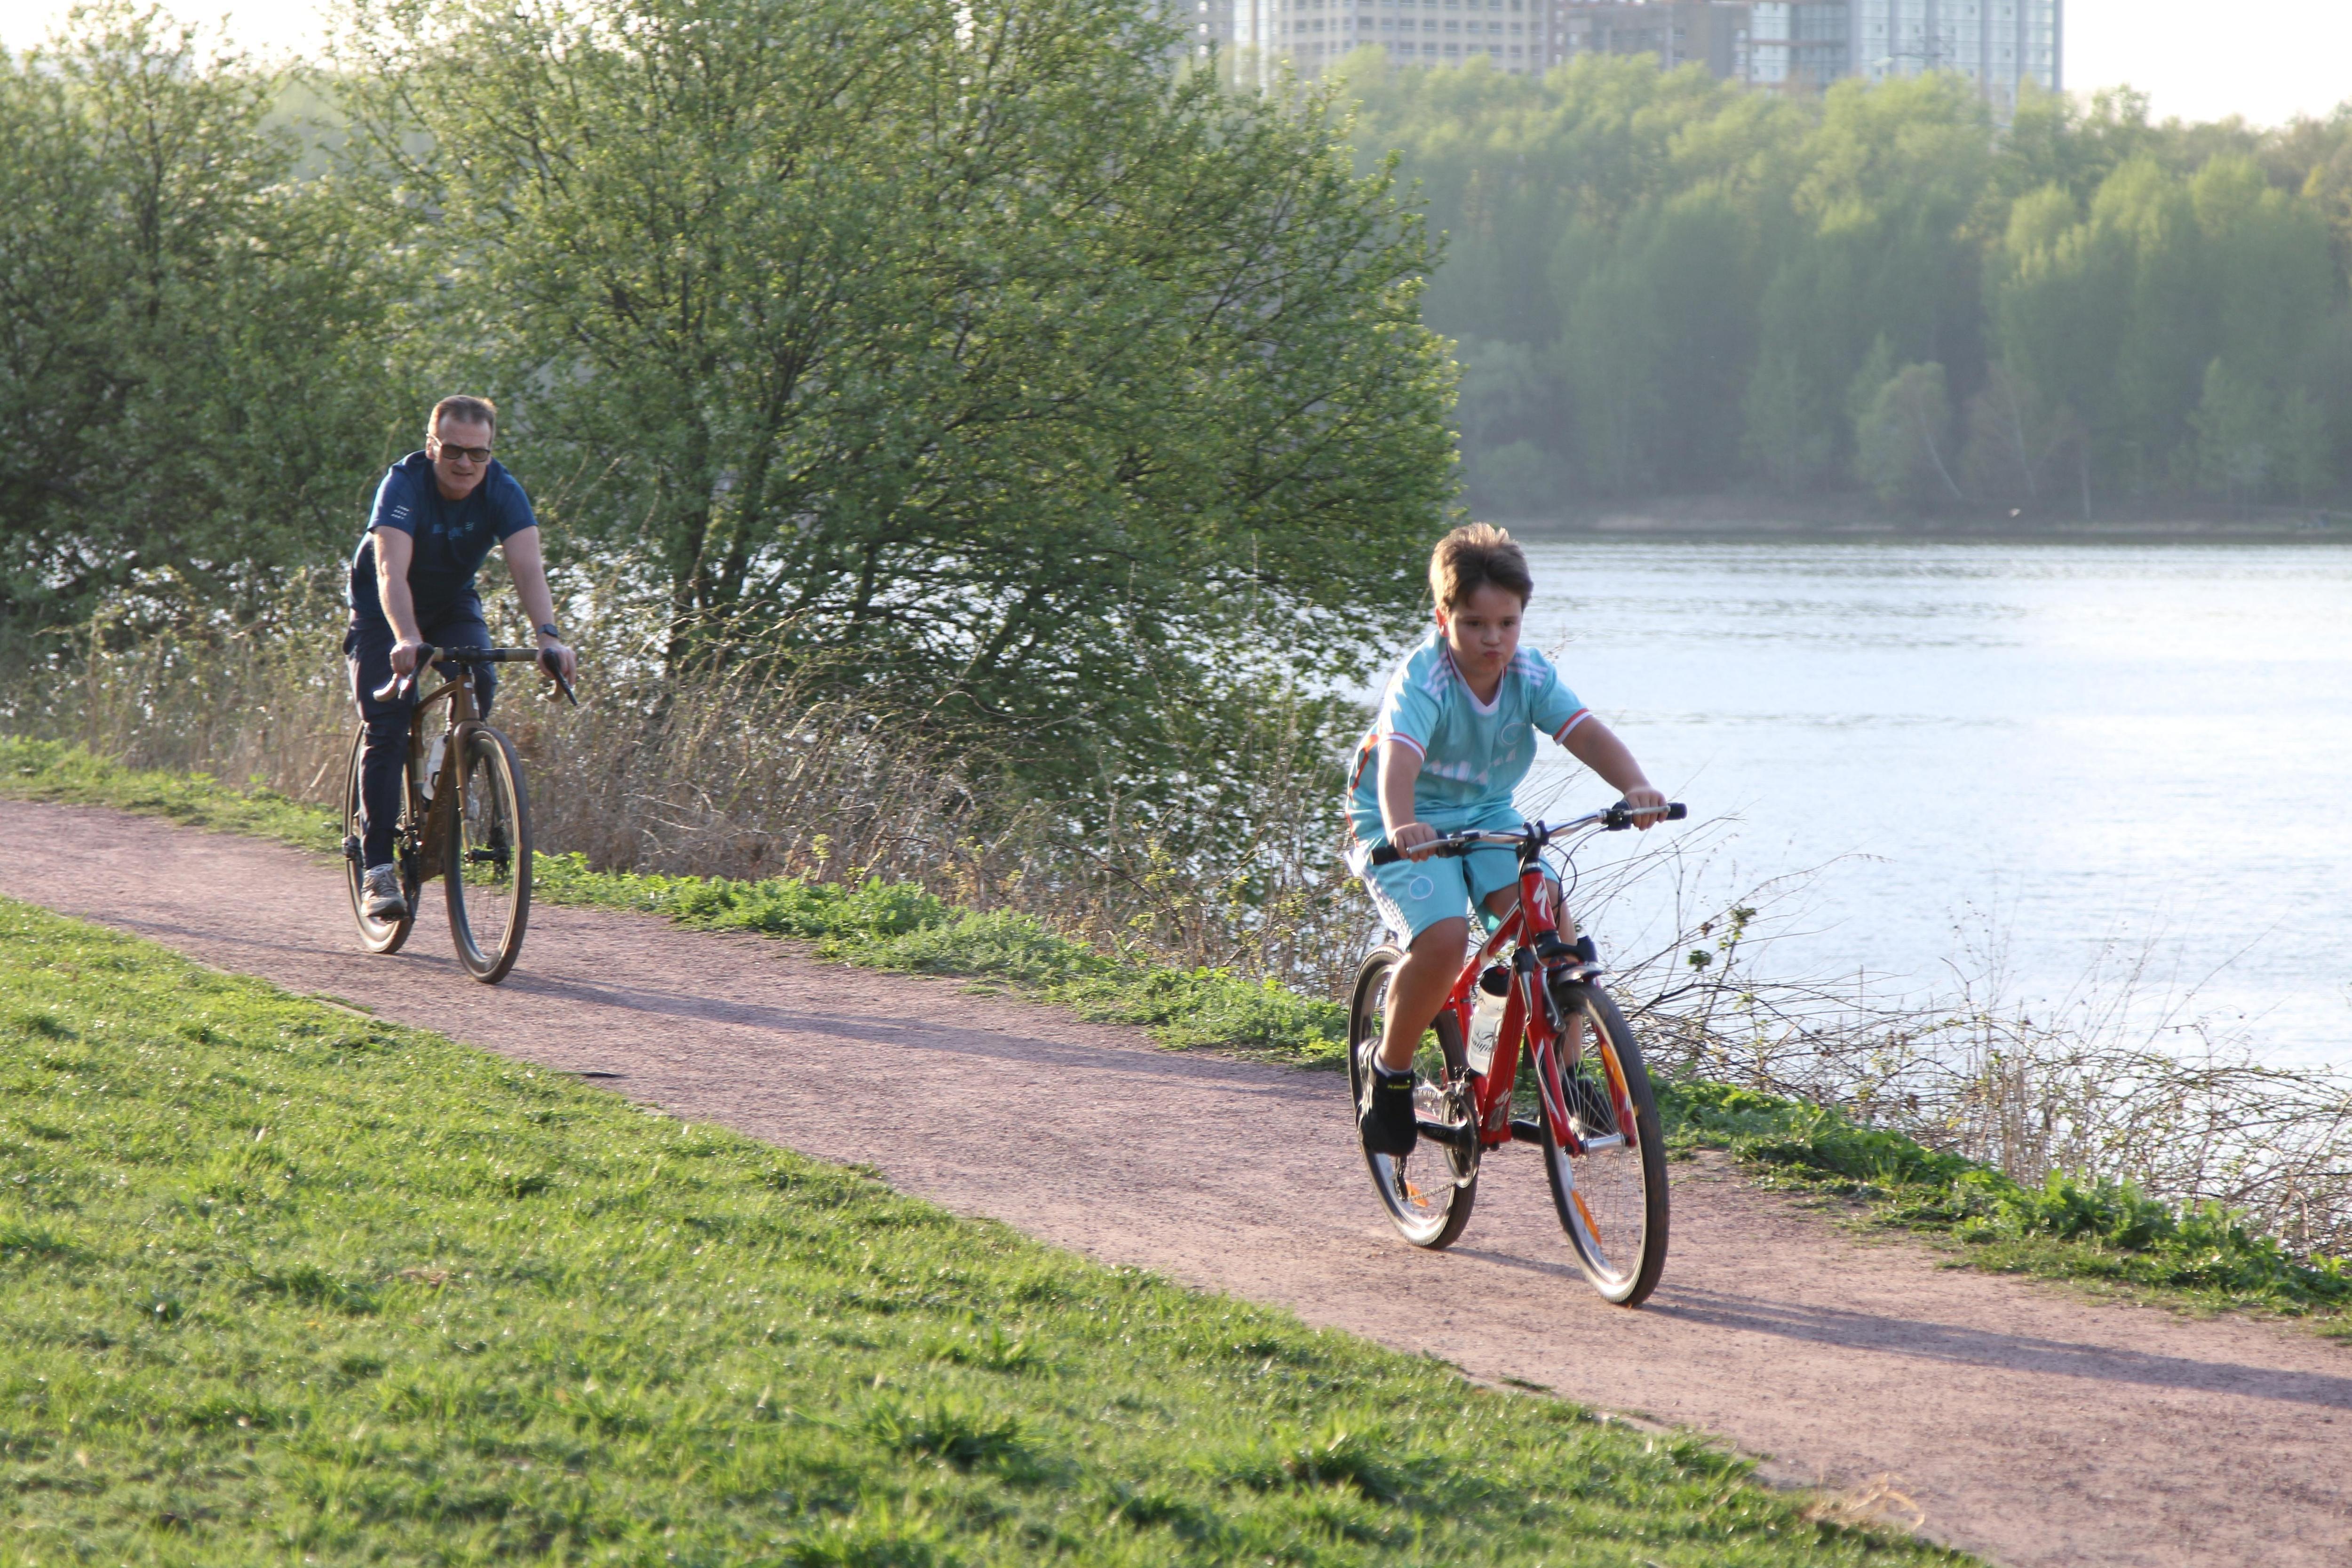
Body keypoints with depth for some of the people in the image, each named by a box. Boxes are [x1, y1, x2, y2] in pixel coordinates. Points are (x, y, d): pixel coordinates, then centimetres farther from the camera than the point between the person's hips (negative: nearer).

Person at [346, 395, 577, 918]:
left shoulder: (503, 492, -22)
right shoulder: (404, 484, -30)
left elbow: (528, 568, -33)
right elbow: (392, 572, -43)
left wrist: (549, 636, -51)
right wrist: (406, 640, -60)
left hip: (453, 605, 3)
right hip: (385, 612, -3)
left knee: (480, 684, -26)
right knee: (387, 728, -18)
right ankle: (378, 866, -16)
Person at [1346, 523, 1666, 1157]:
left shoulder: (1531, 675, -9)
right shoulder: (1421, 682, -25)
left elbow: (1586, 732, -22)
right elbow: (1399, 758, -41)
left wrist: (1634, 786, -42)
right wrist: (1401, 825, -62)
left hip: (1488, 817, 5)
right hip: (1404, 828, -5)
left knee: (1549, 913, -22)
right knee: (1444, 937, -28)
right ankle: (1390, 1072, -4)